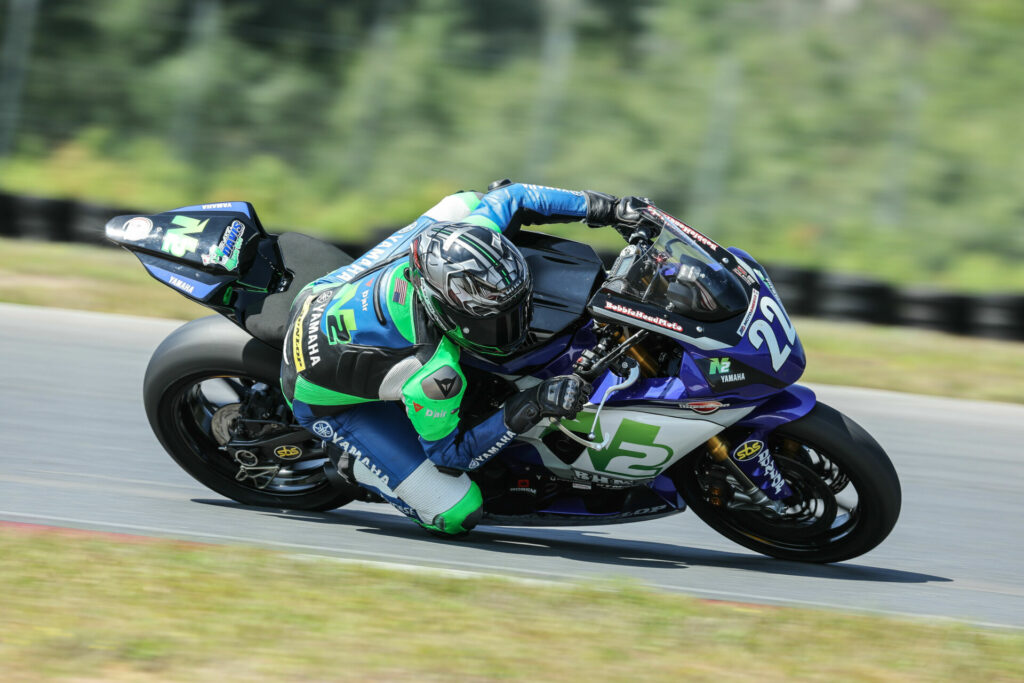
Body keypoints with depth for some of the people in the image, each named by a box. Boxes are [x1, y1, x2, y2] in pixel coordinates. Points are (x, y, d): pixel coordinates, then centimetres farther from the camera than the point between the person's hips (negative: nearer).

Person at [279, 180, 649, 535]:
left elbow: (513, 197, -8)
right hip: (325, 398, -7)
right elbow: (446, 452, -25)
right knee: (457, 513, -14)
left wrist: (602, 207, -10)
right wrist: (525, 411, -35)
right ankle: (351, 457, 7)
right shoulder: (431, 373, -44)